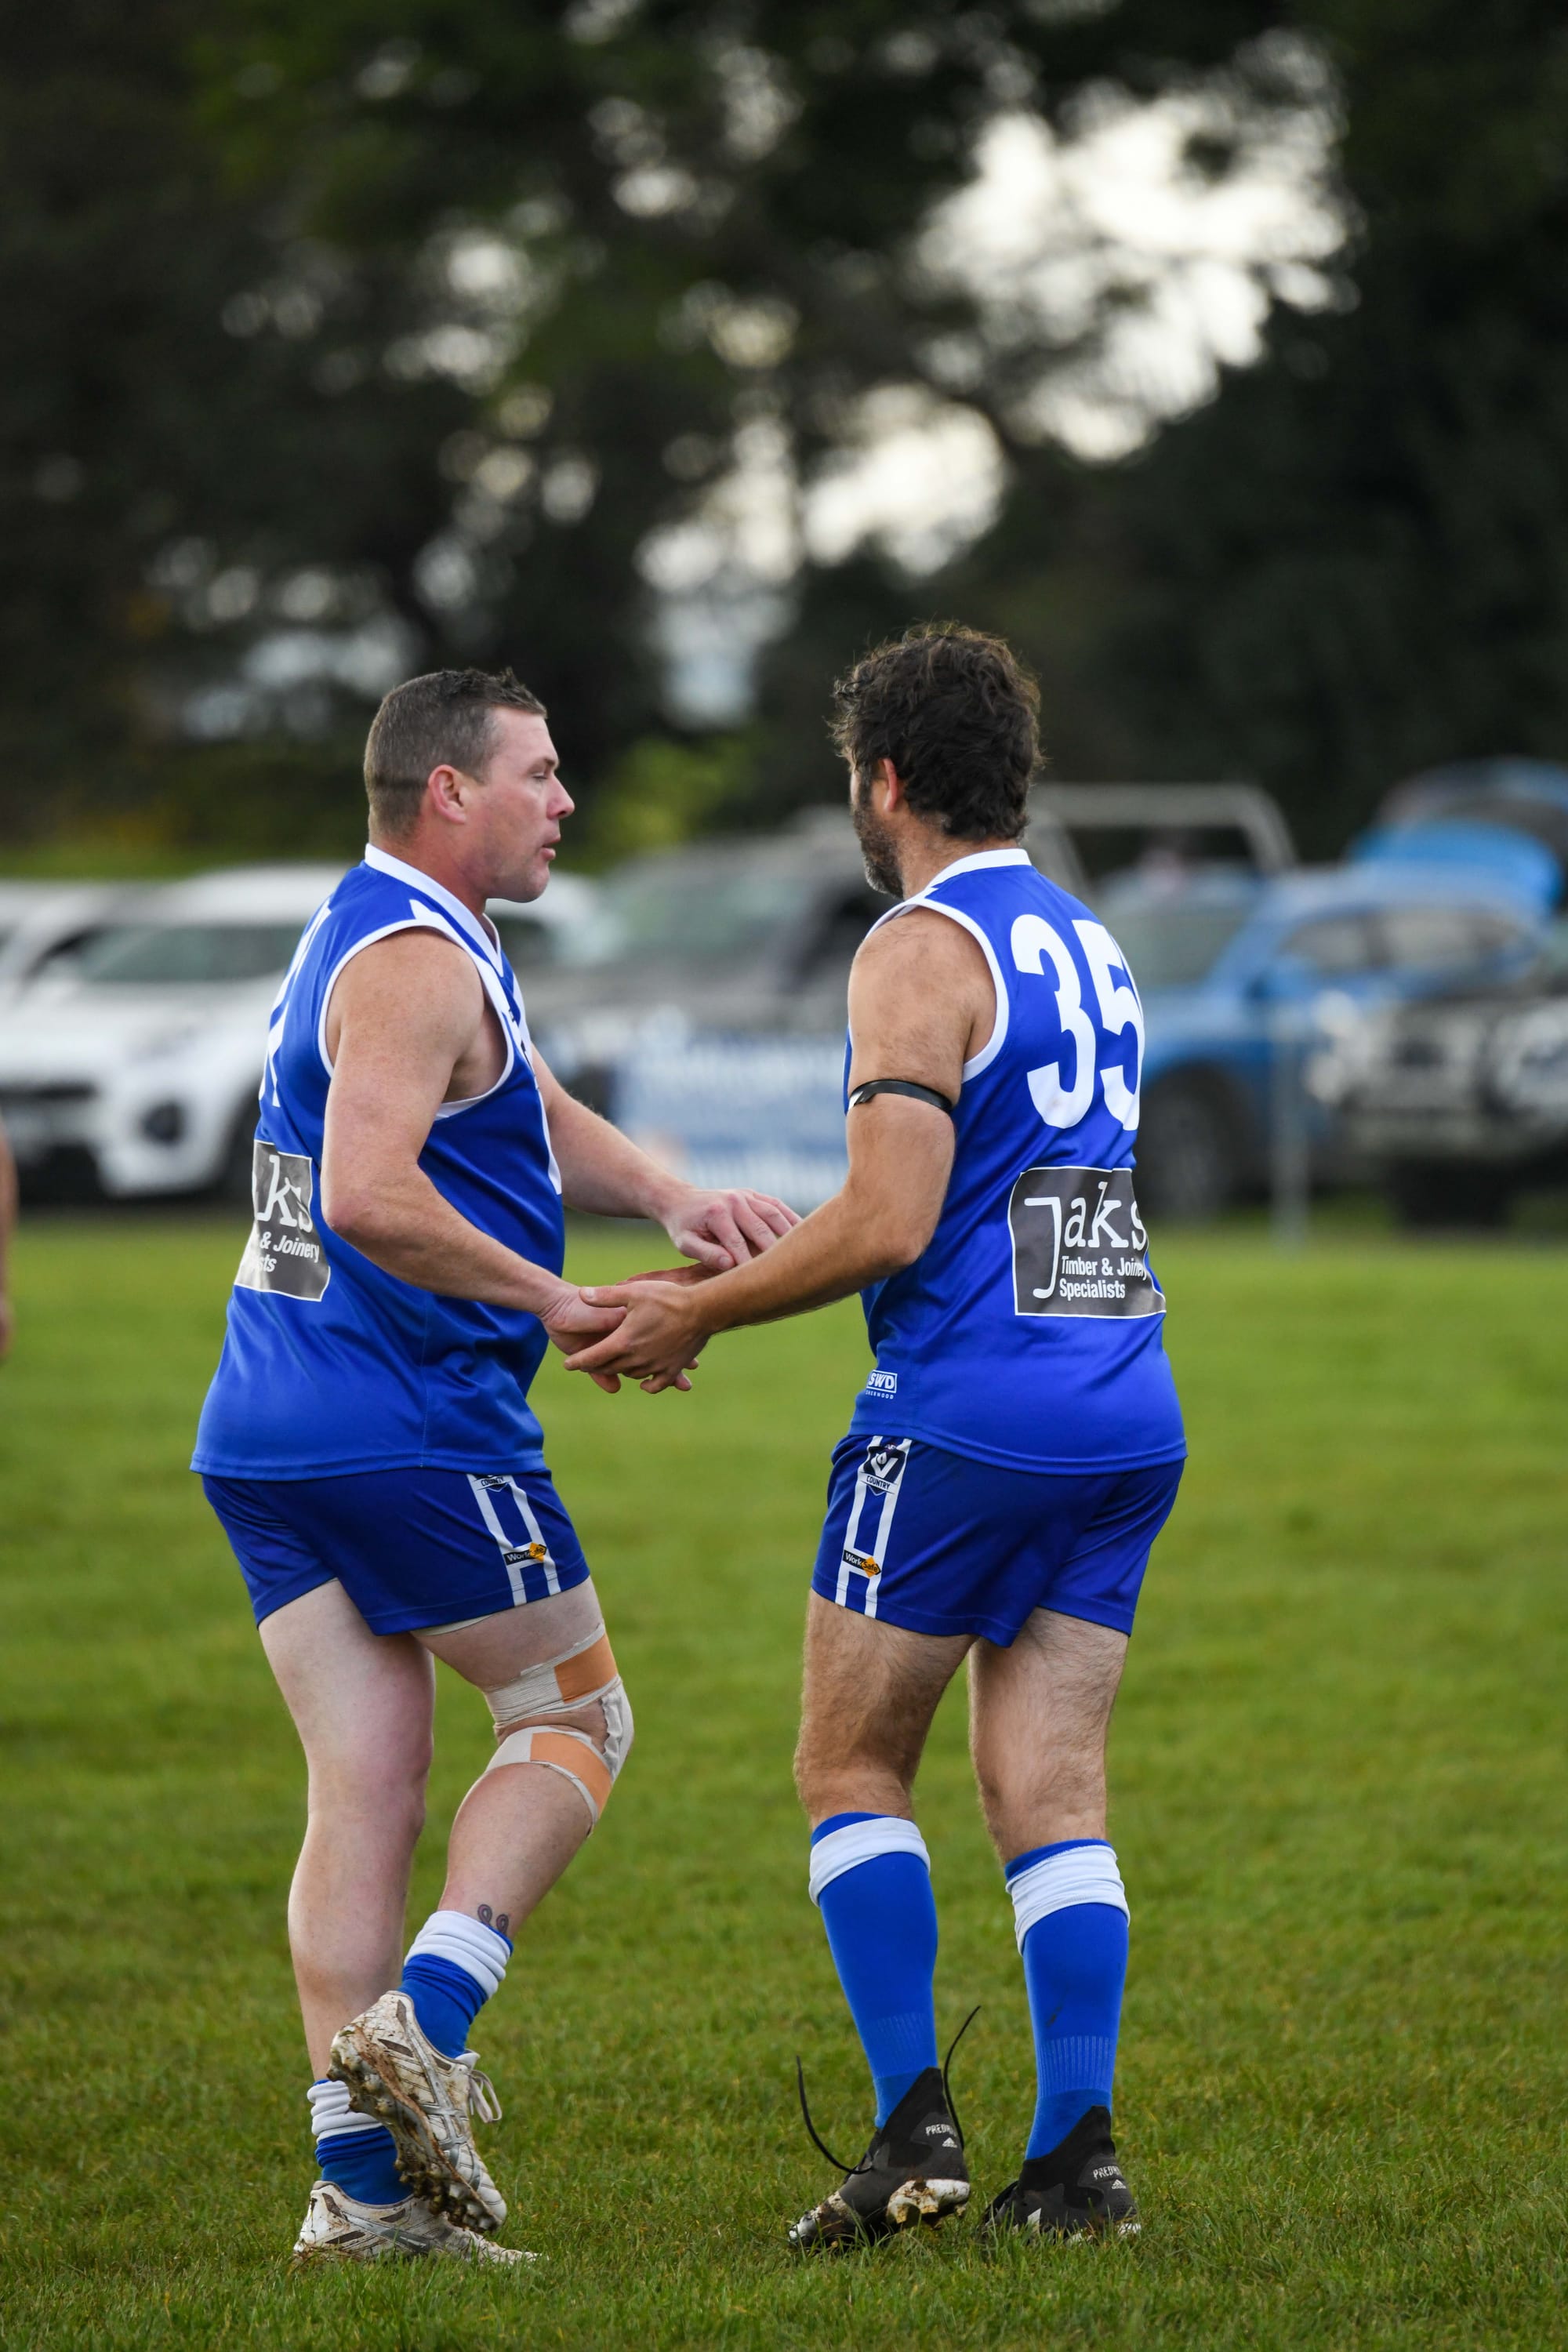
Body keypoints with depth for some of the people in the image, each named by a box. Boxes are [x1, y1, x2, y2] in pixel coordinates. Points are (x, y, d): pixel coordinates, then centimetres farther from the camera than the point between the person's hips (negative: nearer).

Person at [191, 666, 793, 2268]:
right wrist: (559, 1307, -19)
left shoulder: (386, 940, 20)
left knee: (363, 1789, 4)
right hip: (409, 1427, -9)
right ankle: (423, 2022, -10)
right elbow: (370, 1195, -25)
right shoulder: (413, 962, -13)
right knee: (575, 1718, 6)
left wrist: (673, 1203, 3)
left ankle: (361, 2179, -1)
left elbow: (541, 1123, 21)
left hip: (264, 1444, 9)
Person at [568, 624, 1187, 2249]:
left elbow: (891, 1224, -18)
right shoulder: (1086, 947, 18)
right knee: (1050, 1792, 6)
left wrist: (703, 1312, -6)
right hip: (1126, 1413, 7)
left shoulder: (921, 952, -9)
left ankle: (914, 2129, -4)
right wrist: (753, 1260, 27)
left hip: (967, 1413, -7)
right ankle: (1076, 2157, -2)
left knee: (851, 1767, 4)